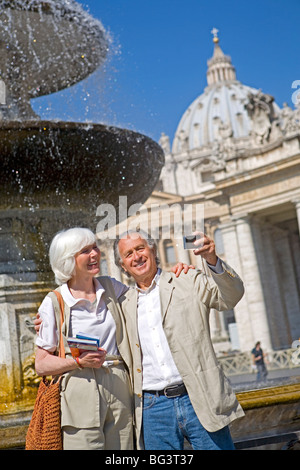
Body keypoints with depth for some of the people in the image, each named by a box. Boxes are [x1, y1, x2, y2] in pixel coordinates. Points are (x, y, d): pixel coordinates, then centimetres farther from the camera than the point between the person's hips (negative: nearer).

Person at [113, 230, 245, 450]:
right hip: (154, 409, 3)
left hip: (199, 400, -2)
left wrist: (213, 260, -24)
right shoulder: (125, 303, 14)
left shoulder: (189, 282, 5)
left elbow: (231, 295, -9)